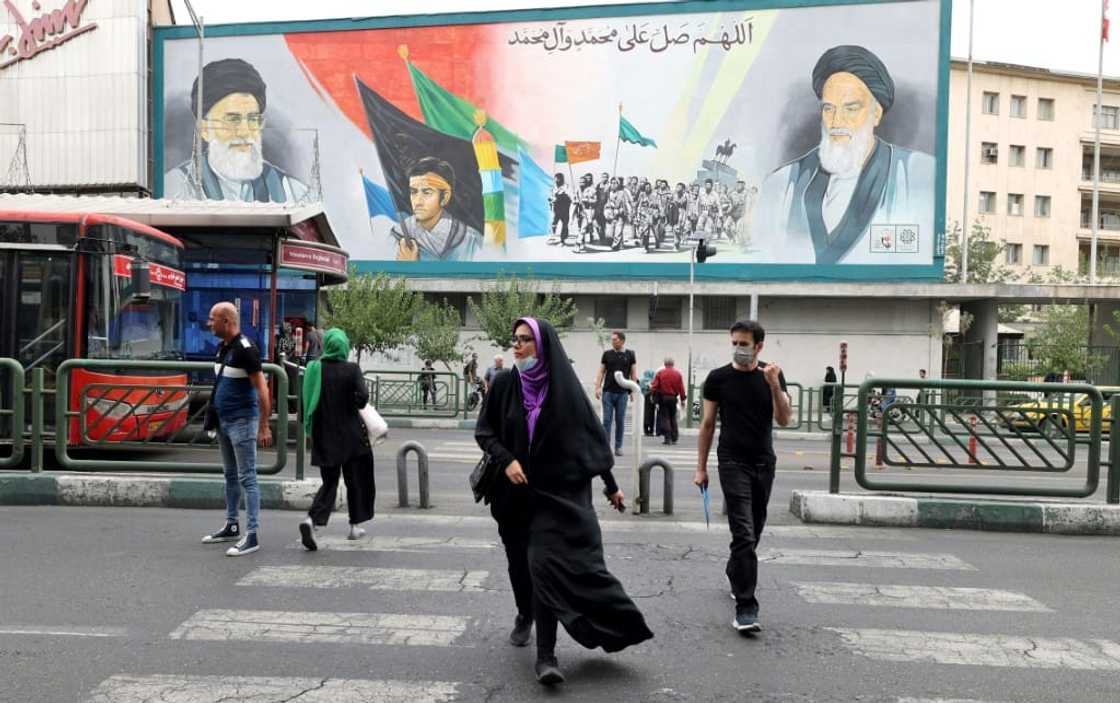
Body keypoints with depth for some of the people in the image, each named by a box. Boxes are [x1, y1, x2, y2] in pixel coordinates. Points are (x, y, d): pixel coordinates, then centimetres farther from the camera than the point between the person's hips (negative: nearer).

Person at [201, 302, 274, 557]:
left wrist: (264, 427, -22)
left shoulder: (245, 349, -17)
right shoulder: (223, 347, 11)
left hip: (241, 421, -9)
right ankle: (232, 526, 30)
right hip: (224, 421, 9)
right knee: (230, 475, 18)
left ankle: (252, 535, -5)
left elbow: (262, 390, -19)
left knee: (247, 478, -7)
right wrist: (216, 419, 18)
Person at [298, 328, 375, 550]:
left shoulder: (314, 369, -1)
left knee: (329, 481, 11)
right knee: (355, 479, 13)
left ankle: (312, 520, -12)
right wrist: (352, 404, 1)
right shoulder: (351, 369, -10)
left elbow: (308, 402, 1)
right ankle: (355, 526, 20)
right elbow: (363, 397, -21)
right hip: (351, 434, -3)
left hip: (324, 435, 3)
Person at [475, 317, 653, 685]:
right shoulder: (505, 383, -1)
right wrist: (506, 460, -16)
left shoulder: (565, 386, -6)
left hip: (558, 490, -3)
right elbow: (483, 431, 3)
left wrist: (610, 484, 5)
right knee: (520, 560, 16)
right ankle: (525, 614, 45)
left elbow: (592, 434, 1)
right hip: (516, 492, 3)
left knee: (546, 563, -14)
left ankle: (545, 655, -8)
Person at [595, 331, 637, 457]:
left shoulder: (630, 355, 5)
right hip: (608, 392, 0)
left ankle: (618, 447, 13)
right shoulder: (607, 354, 6)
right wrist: (598, 387, -4)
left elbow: (633, 374, 6)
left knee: (620, 420, 5)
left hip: (622, 393, 0)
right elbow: (601, 372, 7)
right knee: (607, 420, -2)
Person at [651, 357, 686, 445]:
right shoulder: (677, 374, 1)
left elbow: (654, 386, -5)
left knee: (664, 418, 1)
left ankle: (667, 438, -4)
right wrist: (682, 399, 8)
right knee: (673, 418, 14)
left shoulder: (660, 373, -3)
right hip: (673, 398, 2)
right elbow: (681, 388, 1)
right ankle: (674, 438, 17)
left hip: (663, 397, -2)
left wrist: (653, 396, 6)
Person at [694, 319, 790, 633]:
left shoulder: (772, 376, 3)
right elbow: (708, 424, 2)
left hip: (764, 462, 4)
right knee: (744, 534, -12)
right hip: (733, 462, -3)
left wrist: (774, 385, -19)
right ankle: (746, 608, -11)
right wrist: (701, 466, 2)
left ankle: (735, 575, 41)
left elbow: (784, 420, -4)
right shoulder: (718, 378, -3)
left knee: (753, 532, 16)